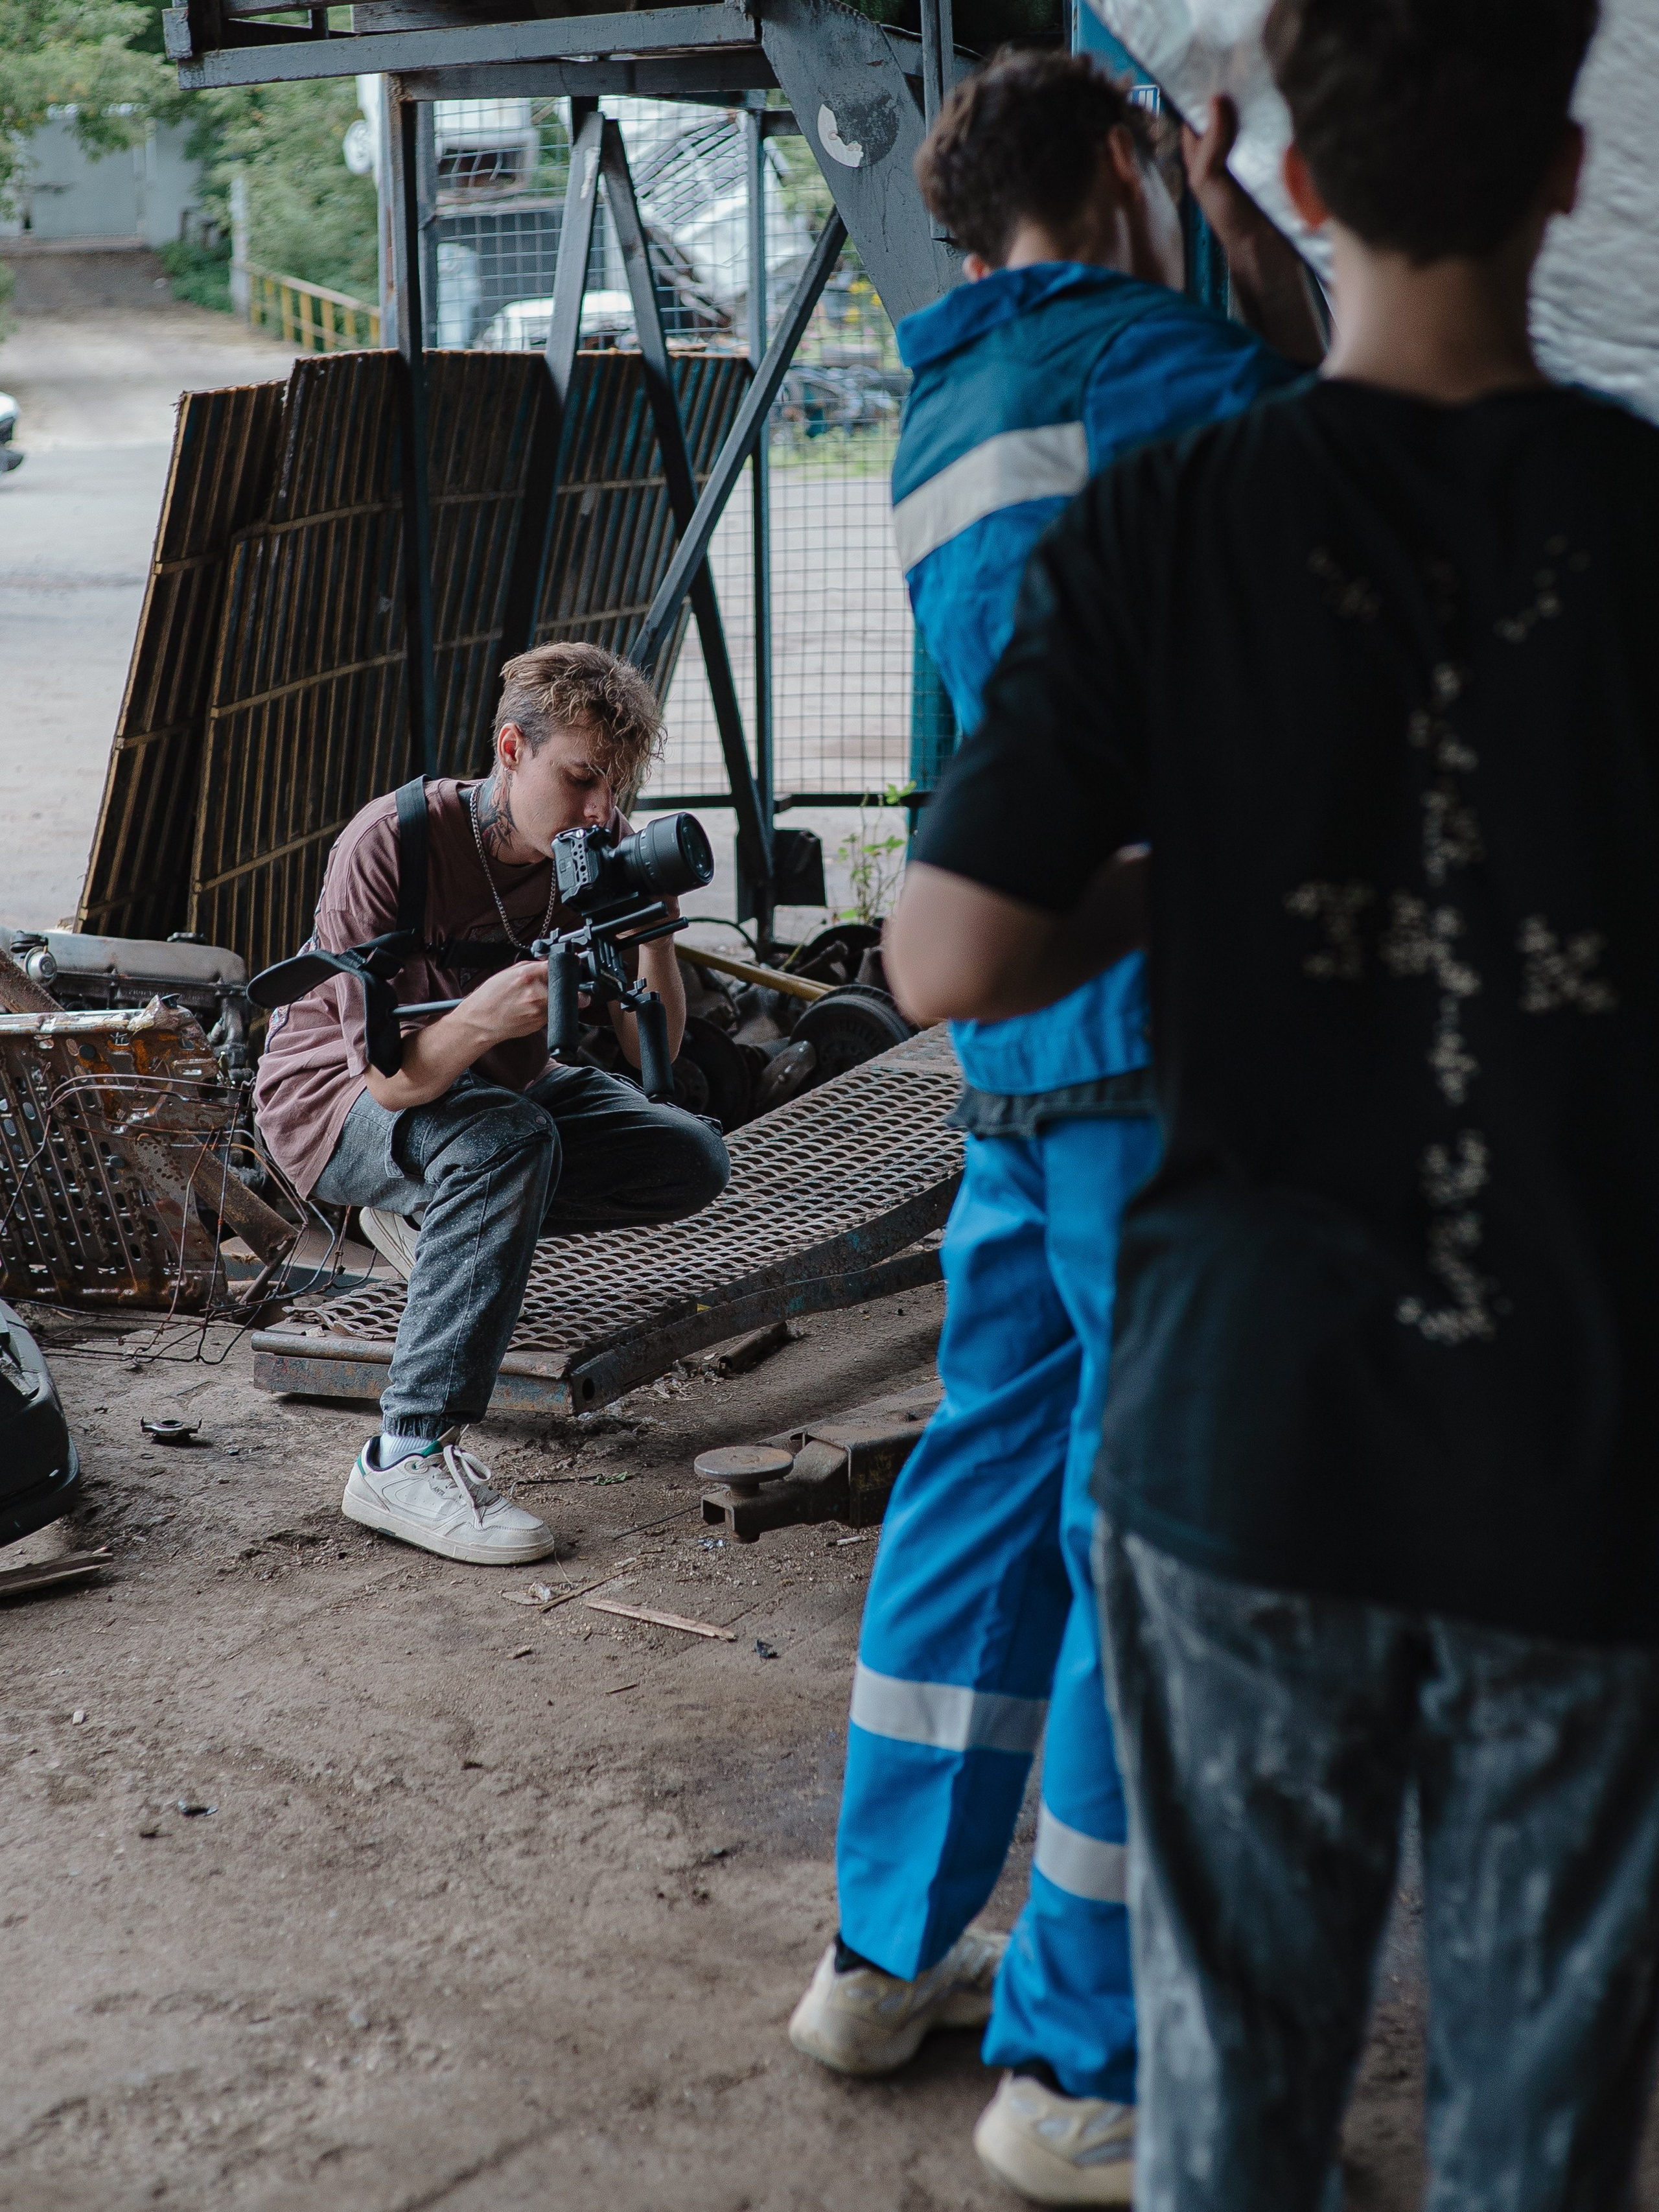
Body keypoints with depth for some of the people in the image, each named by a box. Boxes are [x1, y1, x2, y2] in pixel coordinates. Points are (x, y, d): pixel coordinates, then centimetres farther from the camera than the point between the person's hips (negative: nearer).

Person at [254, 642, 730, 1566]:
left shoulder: (599, 847, -13)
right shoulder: (390, 844, -29)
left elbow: (651, 1051, -15)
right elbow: (390, 1076, -34)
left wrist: (656, 929, -32)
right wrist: (482, 1018, -54)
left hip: (490, 1080, 6)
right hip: (340, 1099, -6)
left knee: (693, 1163, -7)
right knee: (507, 1139, -36)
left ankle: (430, 1220, 9)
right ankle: (408, 1457, -35)